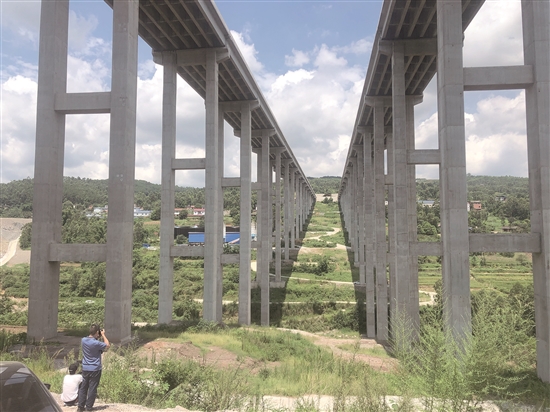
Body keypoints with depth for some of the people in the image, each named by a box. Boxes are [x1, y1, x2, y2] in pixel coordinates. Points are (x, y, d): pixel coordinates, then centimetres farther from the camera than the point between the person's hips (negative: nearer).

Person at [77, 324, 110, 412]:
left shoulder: (83, 340, -4)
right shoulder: (96, 343, -22)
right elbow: (107, 345, -8)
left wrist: (98, 337, 7)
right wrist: (103, 335, -3)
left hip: (85, 368, 6)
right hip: (95, 369, -6)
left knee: (83, 387, 15)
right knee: (92, 388, 6)